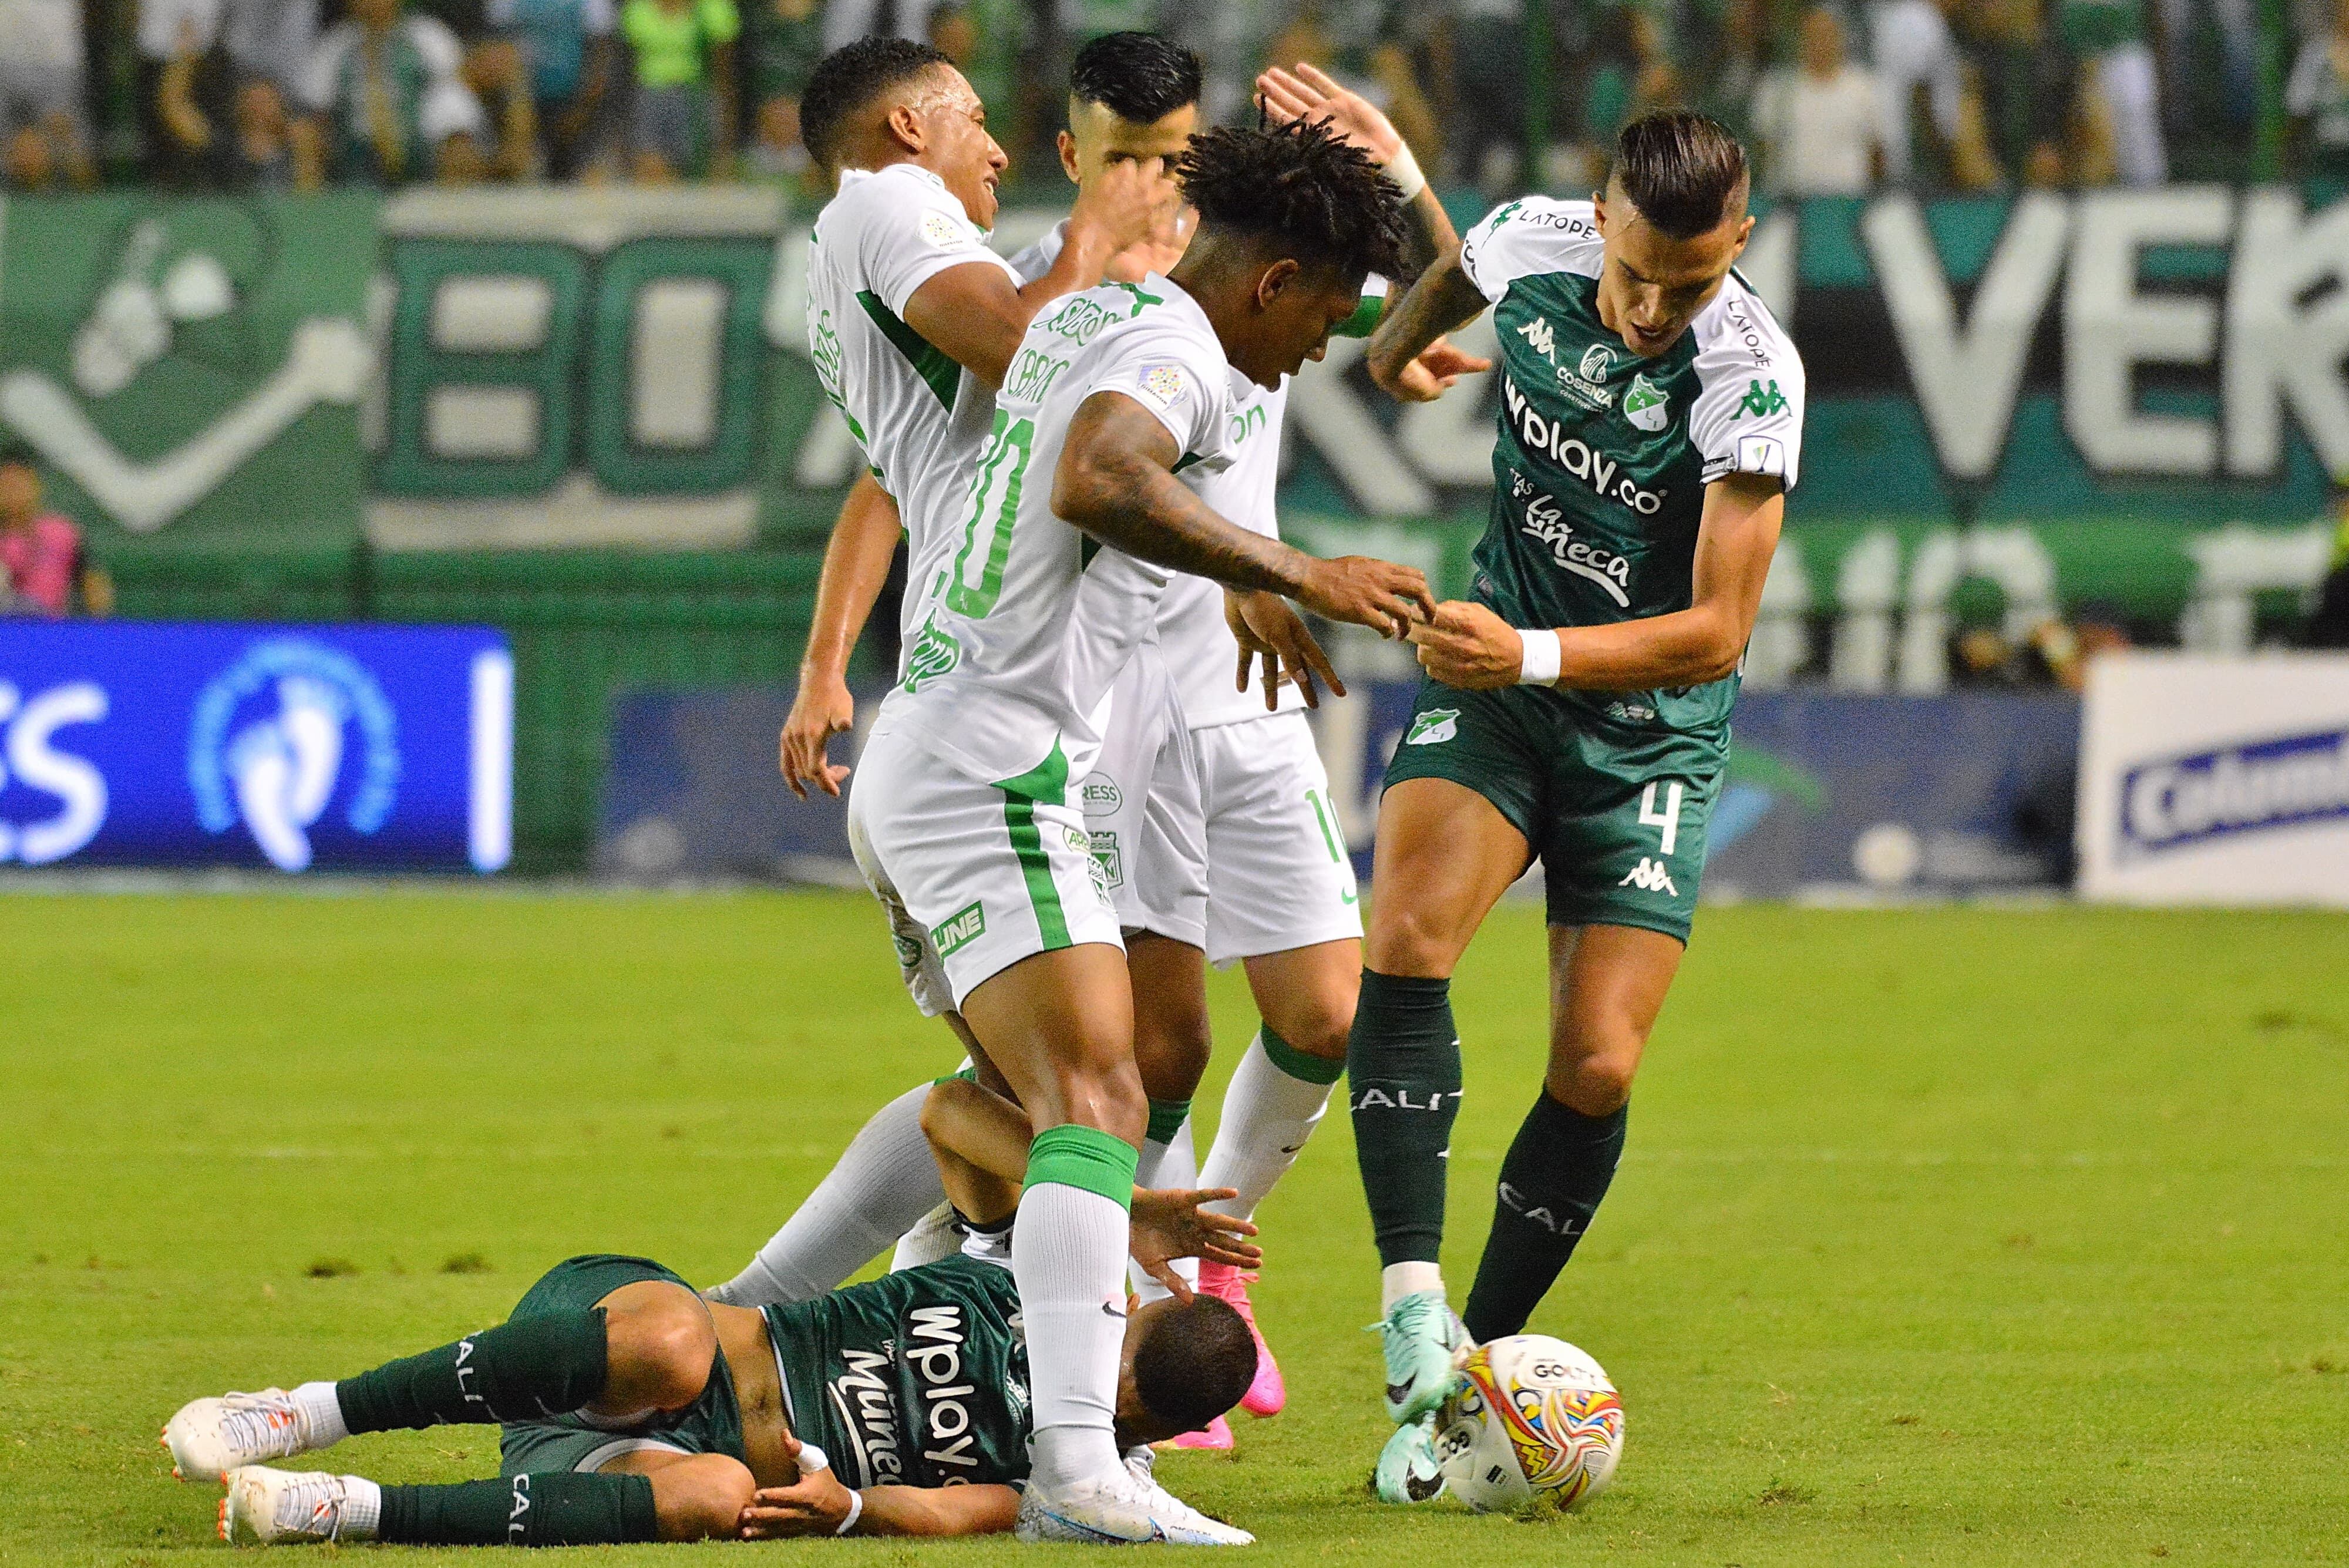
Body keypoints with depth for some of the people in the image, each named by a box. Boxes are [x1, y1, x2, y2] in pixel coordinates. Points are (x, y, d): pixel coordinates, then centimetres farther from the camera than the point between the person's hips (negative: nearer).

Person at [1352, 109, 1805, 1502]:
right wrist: (1400, 341, 35)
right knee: (1408, 937, -25)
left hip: (1650, 733, -2)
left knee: (1596, 1072, -10)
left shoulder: (1752, 376, -23)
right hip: (1495, 677, 2)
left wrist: (1534, 655, -36)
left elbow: (1717, 632, -24)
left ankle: (1478, 1360, 9)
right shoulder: (1532, 245, -11)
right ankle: (1414, 1318, -30)